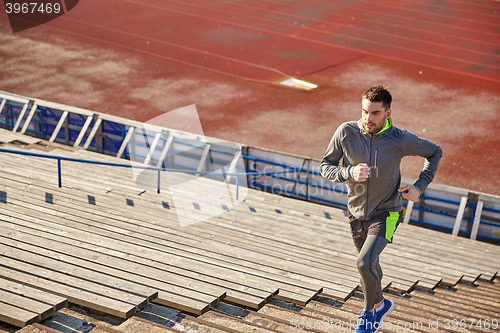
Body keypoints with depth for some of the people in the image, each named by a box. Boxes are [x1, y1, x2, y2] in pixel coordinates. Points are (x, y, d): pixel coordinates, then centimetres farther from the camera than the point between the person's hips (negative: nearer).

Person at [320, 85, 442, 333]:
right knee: (369, 265, 19)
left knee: (365, 263, -19)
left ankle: (374, 307, 9)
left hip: (385, 213, -3)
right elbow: (326, 167, -7)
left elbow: (435, 152, 0)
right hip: (356, 212, 3)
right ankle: (378, 305, 46)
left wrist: (420, 187, -9)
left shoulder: (400, 140, -18)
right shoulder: (346, 132, -15)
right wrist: (349, 173, -27)